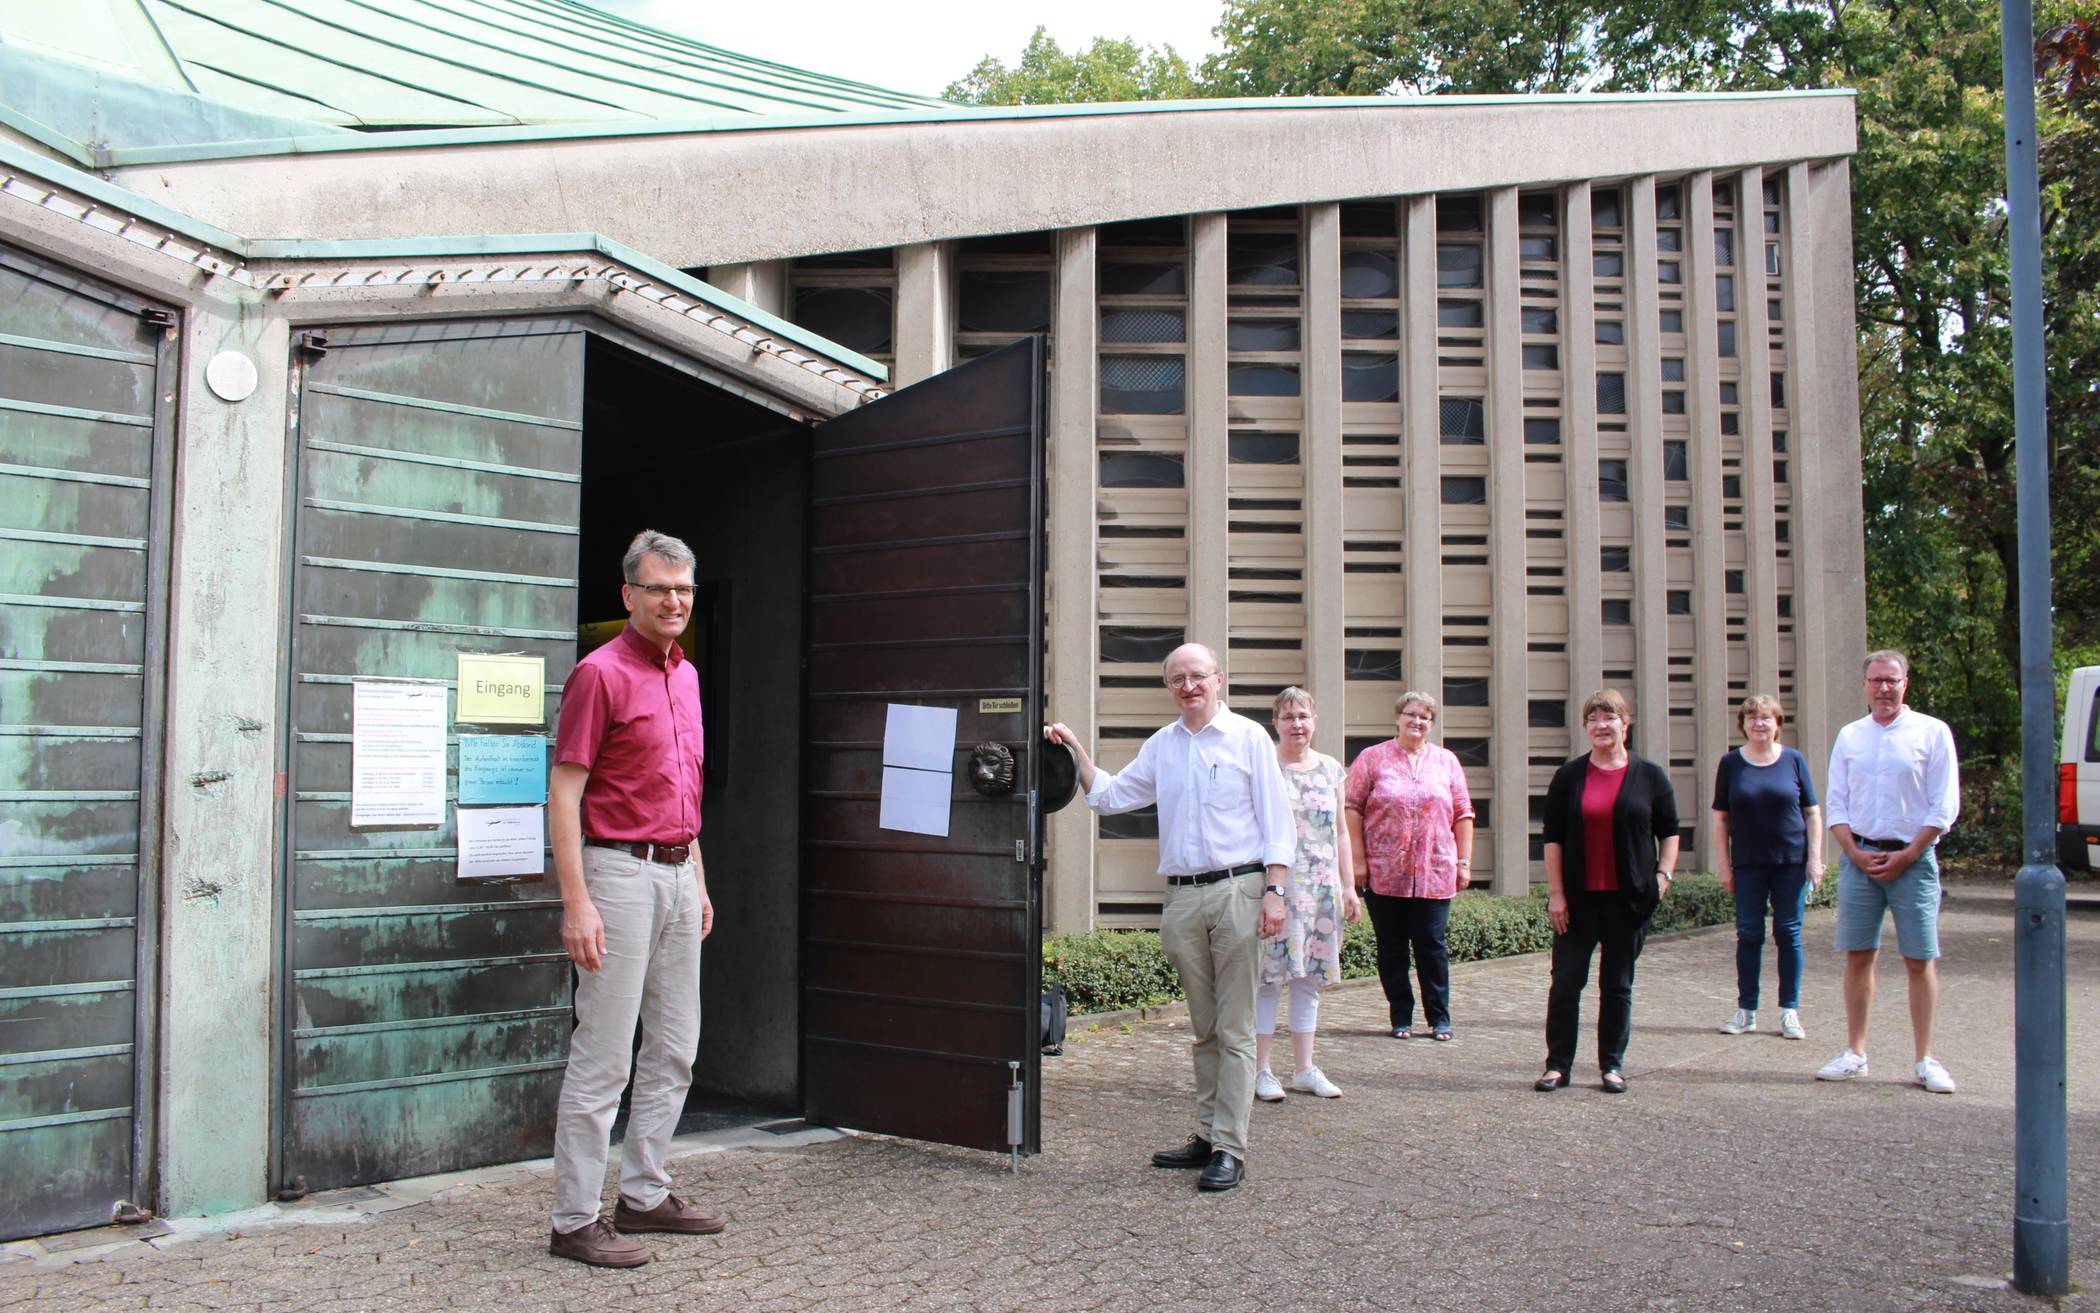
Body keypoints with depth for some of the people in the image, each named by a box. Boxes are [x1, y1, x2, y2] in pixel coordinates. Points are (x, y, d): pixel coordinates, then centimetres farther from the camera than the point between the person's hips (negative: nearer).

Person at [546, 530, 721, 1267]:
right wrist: (576, 903, -20)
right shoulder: (601, 673, -10)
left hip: (677, 874, 9)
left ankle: (644, 1195, 26)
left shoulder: (685, 675, 15)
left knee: (675, 1050, 14)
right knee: (603, 1057, -4)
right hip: (621, 871, -8)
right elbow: (563, 793, -14)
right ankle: (575, 1220, 4)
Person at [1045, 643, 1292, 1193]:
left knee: (1234, 1029, -3)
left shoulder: (1248, 738, 0)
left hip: (1236, 890, -5)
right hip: (1182, 898, 5)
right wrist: (1076, 749, 11)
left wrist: (1274, 891, -10)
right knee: (1203, 1028, 12)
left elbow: (1276, 820, -2)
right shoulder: (1161, 746, 14)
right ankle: (1207, 1135, 19)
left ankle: (1230, 1149, -2)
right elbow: (1109, 796, 22)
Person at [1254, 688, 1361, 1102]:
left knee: (1309, 977, 10)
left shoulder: (1331, 769, 12)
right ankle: (1262, 1071, 4)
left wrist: (1349, 886, 13)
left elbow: (1341, 831, 16)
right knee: (1268, 976, -4)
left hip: (1321, 889, 5)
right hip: (1274, 885, -5)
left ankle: (1304, 1068, 18)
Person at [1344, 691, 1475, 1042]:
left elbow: (1463, 814, 12)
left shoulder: (1446, 762, 12)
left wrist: (1464, 861, 6)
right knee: (1392, 948, 5)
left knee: (1431, 946, 1)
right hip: (1384, 874, -1)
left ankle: (1440, 1018, 10)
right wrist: (1358, 859, -7)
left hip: (1435, 873, 1)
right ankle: (1401, 1018, 14)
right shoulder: (1372, 759, 4)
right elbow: (1353, 809, 0)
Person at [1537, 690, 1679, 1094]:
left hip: (1629, 898, 0)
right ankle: (1558, 1064, 9)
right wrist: (1555, 893, -4)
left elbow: (1669, 832, 10)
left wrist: (1663, 874, -4)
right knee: (1566, 981, 1)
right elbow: (1553, 838, 2)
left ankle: (1612, 1065, 15)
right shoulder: (1569, 776, 4)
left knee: (1618, 984, 6)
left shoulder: (1650, 776, 4)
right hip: (1579, 897, 0)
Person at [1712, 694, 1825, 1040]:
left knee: (1789, 934, 3)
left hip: (1791, 862, 0)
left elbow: (1813, 813, 5)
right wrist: (1723, 863, 1)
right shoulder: (1730, 763, 4)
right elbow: (1720, 818, 6)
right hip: (1748, 865, 1)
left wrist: (1815, 858, -2)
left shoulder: (1794, 760, 3)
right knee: (1749, 935, 3)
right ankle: (1746, 1011, 11)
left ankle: (1789, 1012, 10)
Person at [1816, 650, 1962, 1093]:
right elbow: (1836, 804, 10)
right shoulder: (1849, 736, 11)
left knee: (1920, 960, -2)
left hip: (1912, 857, -3)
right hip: (1859, 857, 3)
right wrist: (1856, 853, -3)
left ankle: (1925, 1060, 6)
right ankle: (1855, 1053, 12)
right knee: (1858, 956, 5)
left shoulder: (1932, 733, 0)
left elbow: (1944, 807, -3)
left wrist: (1907, 856, -9)